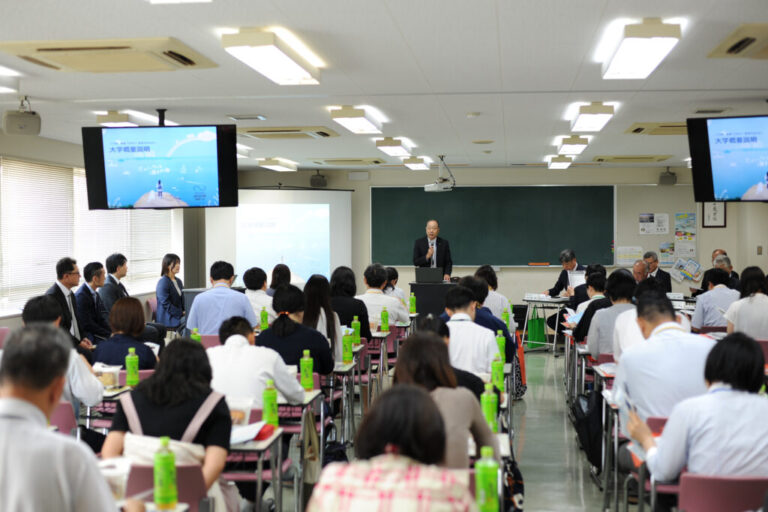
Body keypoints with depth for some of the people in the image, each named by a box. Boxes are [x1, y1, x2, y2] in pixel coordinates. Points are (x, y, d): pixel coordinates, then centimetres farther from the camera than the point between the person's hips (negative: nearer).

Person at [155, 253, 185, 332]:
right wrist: (181, 313, -15)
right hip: (169, 319, -8)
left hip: (180, 315, 8)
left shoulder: (179, 281, 18)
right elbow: (166, 304, -13)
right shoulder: (163, 282, -7)